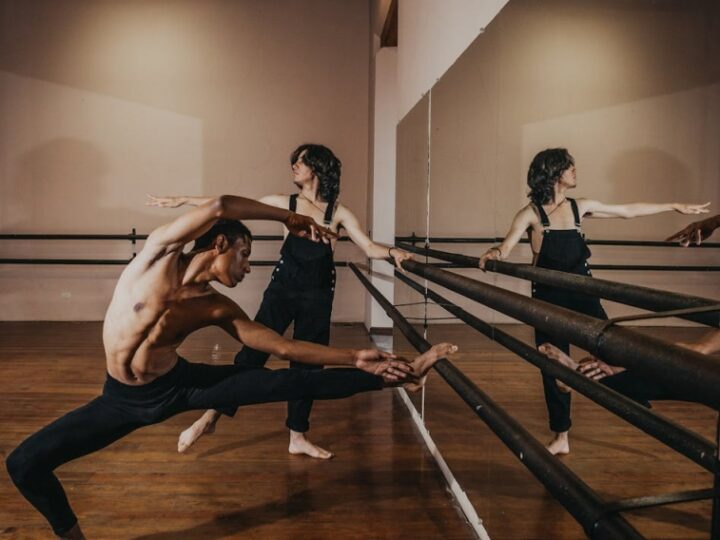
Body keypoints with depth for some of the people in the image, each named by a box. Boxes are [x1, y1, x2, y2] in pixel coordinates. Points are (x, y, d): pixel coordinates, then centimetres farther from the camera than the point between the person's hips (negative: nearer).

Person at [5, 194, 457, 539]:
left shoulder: (219, 309, -7)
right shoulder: (159, 252, -14)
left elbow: (283, 346, -8)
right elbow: (221, 207, -31)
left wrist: (357, 358, -13)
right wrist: (290, 218, -20)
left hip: (179, 385, 1)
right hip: (123, 398, -1)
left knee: (289, 383, -13)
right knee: (25, 463, -10)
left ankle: (396, 378, -9)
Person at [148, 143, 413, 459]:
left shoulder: (337, 212, -1)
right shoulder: (286, 204, 0)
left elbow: (369, 248, -5)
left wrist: (392, 252, -26)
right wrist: (183, 201, 2)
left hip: (317, 296, 1)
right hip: (282, 289, 0)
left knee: (308, 364, 8)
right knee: (252, 353, -5)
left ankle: (298, 437, 22)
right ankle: (211, 417, 9)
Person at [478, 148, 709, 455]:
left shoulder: (579, 207, 5)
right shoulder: (531, 213, -7)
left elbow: (629, 211, 15)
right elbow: (505, 249, -15)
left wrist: (675, 207, 21)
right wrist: (493, 254, -38)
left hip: (581, 294, 3)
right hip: (548, 298, -3)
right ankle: (561, 437, 19)